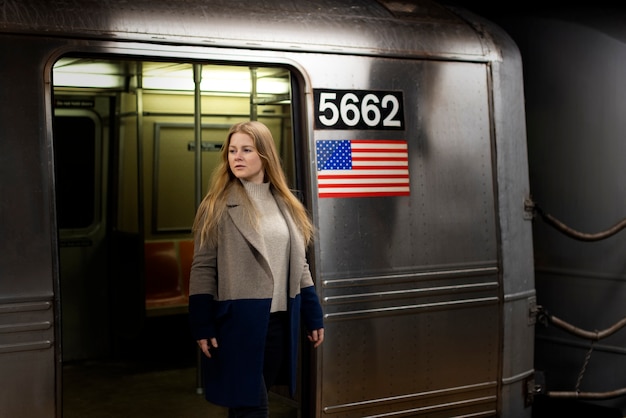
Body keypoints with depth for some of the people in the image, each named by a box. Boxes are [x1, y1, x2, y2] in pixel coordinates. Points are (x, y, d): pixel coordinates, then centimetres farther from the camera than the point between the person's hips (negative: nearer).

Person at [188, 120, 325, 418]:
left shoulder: (286, 204, 9)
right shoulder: (218, 206, -4)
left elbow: (299, 265, 12)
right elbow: (203, 269, -7)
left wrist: (313, 317, 10)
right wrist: (202, 327, -12)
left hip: (280, 319, 4)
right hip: (239, 320, -4)